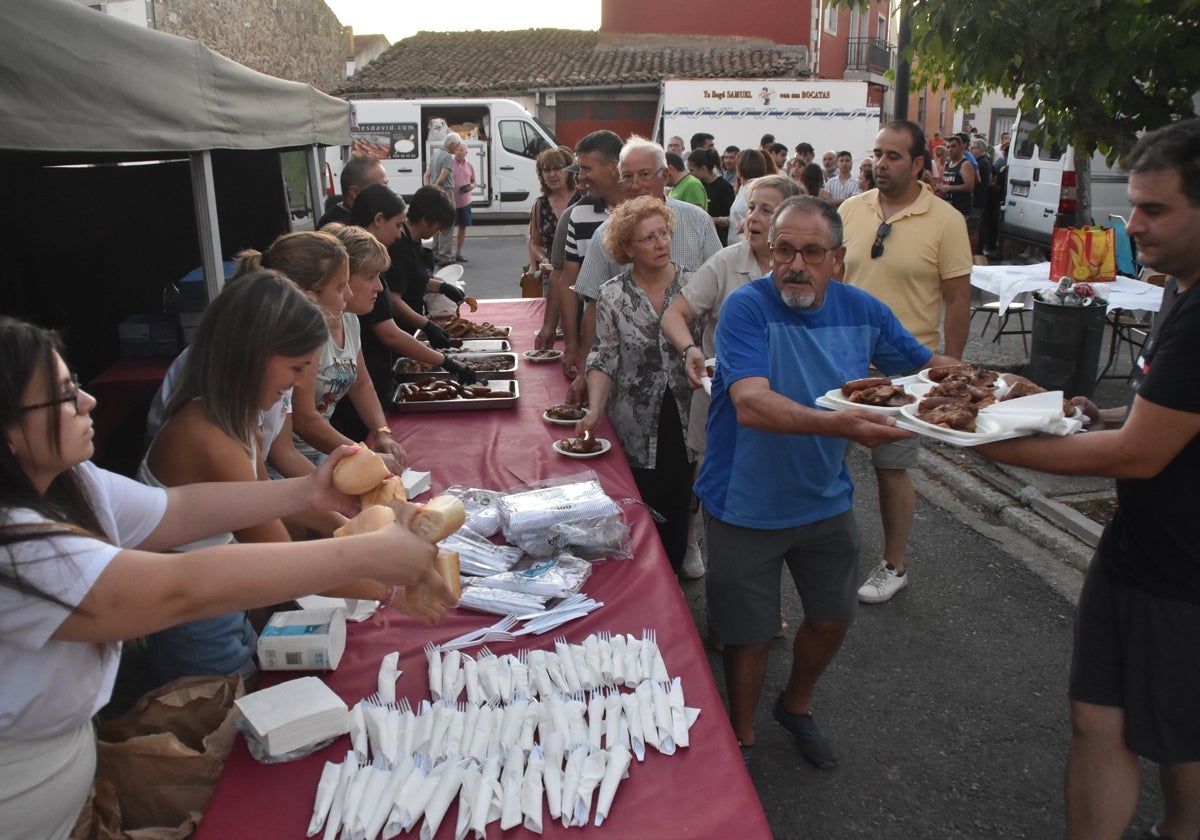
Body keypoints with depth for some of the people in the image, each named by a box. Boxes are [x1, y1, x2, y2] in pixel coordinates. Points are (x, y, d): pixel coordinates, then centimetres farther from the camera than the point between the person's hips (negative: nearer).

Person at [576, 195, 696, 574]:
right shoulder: (612, 296, -4)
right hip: (636, 431, -2)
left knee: (678, 511, 12)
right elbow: (603, 361, -5)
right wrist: (594, 410, -17)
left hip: (684, 425, 2)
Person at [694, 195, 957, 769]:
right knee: (749, 633, 9)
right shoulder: (747, 307, -21)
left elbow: (926, 365, 11)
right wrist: (836, 424, -50)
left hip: (825, 501, 5)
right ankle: (741, 737, 37)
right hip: (746, 507, -5)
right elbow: (751, 404, -35)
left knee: (832, 619, 19)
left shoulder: (862, 311, -5)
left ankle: (796, 705, 49)